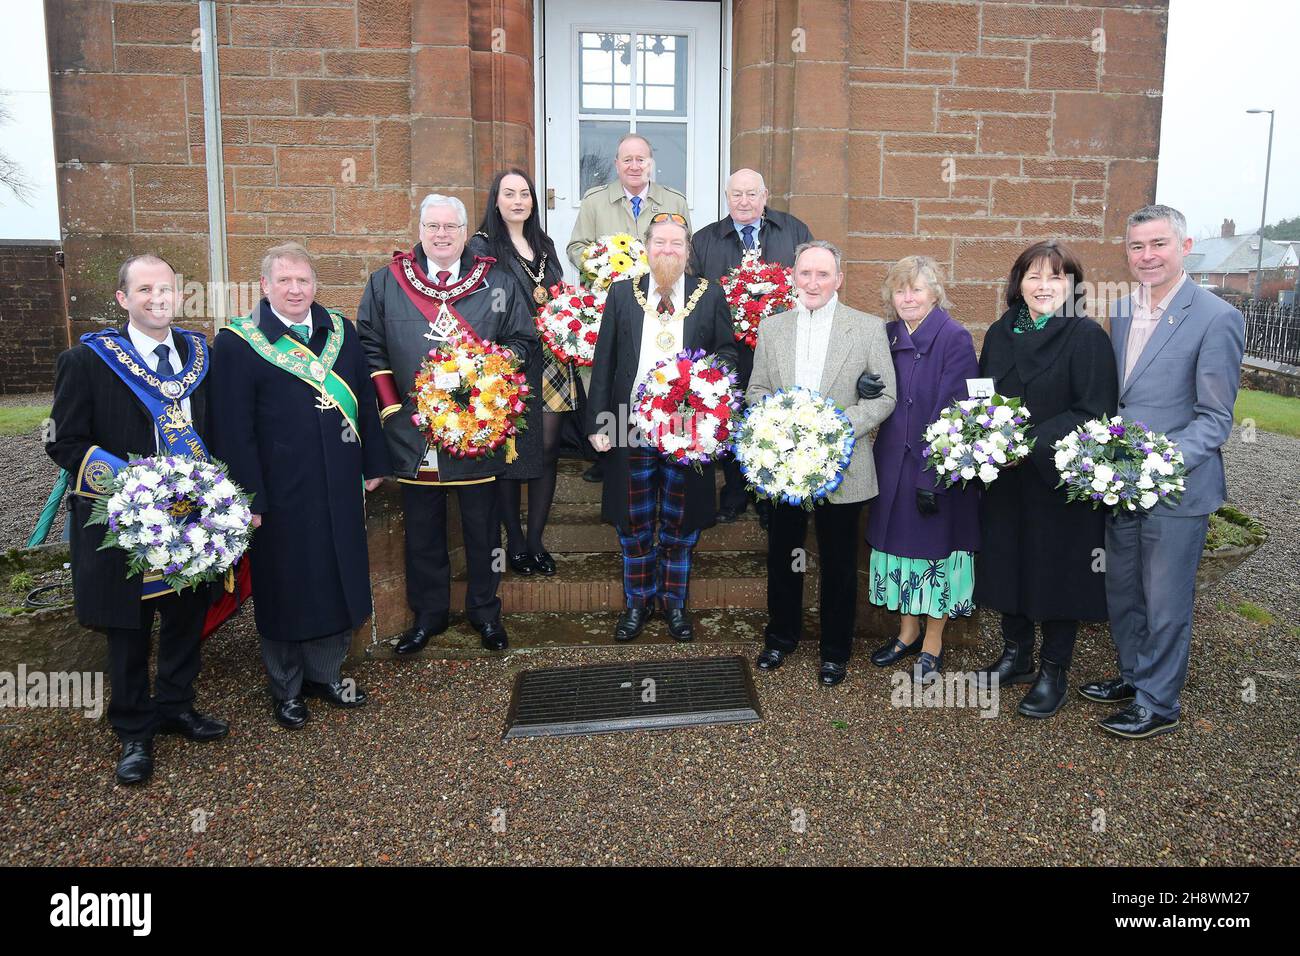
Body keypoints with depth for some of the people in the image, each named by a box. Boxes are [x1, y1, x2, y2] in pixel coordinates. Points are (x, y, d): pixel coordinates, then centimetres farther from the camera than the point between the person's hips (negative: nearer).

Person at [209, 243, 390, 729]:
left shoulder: (341, 332, 7)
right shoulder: (236, 343, -8)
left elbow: (365, 401, 11)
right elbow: (233, 430, -10)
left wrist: (373, 464, 9)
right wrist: (248, 498, -13)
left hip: (340, 488, 5)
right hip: (281, 493, -4)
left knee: (338, 581, 14)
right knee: (285, 588, 9)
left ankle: (325, 673, 33)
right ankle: (286, 689, 27)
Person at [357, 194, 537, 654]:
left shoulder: (497, 284, 5)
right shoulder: (386, 282, 6)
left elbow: (522, 340, 4)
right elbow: (370, 347, 5)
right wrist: (390, 405, -3)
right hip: (413, 429, 1)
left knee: (482, 527, 9)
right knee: (422, 530, 11)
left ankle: (485, 613, 25)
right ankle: (428, 615, 26)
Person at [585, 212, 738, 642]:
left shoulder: (710, 296, 5)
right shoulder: (622, 293, 5)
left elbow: (728, 351, 8)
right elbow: (604, 362, 4)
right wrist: (597, 422, -2)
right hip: (632, 426, 1)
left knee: (681, 522, 8)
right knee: (633, 522, 9)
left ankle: (674, 601, 26)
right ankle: (638, 601, 26)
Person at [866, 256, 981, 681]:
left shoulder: (955, 339, -12)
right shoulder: (888, 336, 6)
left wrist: (933, 477, -20)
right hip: (894, 463, 6)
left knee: (937, 546, 6)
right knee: (900, 542, 13)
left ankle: (933, 643, 21)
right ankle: (908, 632, 30)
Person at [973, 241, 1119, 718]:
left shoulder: (1087, 336, -10)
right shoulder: (1000, 334, 7)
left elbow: (1095, 411, -15)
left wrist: (1031, 444, -23)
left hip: (1060, 479, -5)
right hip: (1004, 478, 5)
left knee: (1057, 573, 6)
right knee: (1007, 564, 13)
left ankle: (1053, 671, 21)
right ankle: (1016, 656, 31)